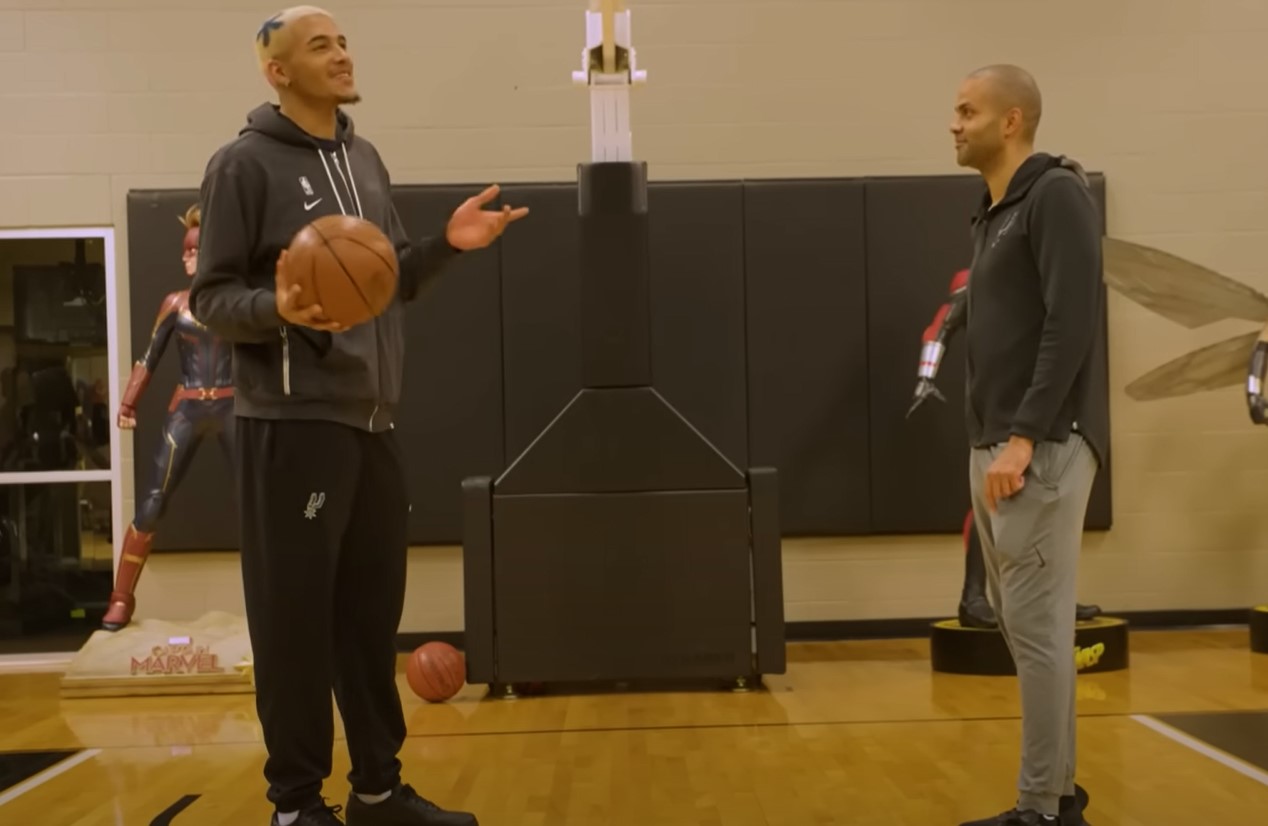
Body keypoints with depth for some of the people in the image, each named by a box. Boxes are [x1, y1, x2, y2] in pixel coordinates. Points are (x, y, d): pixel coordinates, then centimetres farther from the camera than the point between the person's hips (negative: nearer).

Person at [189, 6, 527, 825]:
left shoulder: (367, 160, 15)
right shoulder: (245, 164, -5)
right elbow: (211, 297, -7)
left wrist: (446, 246, 0)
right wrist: (277, 308, -27)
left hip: (372, 421, 7)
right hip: (293, 424, -6)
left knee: (372, 614, 11)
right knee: (295, 618, -2)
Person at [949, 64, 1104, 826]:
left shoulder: (1056, 195, -8)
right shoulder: (994, 214, 19)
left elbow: (1072, 325, -17)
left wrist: (1024, 439, -21)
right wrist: (993, 444, 14)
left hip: (1041, 450, -9)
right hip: (996, 450, 9)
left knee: (1038, 628, -6)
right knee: (1022, 627, 12)